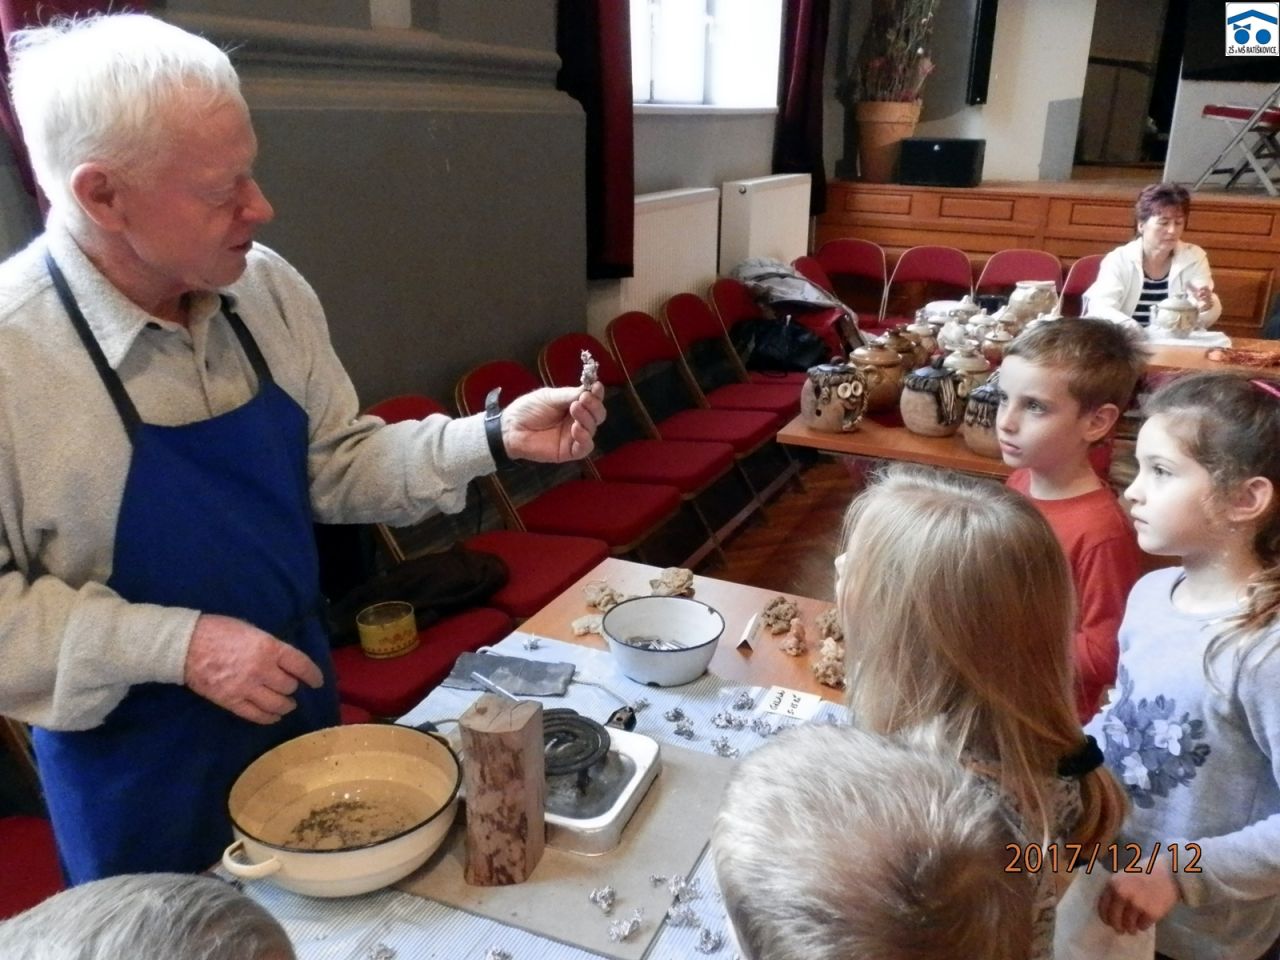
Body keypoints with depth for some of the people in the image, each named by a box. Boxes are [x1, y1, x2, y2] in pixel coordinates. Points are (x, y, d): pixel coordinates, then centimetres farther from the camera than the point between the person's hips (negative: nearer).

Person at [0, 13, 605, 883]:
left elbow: (333, 466, 0)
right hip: (138, 772, -4)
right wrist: (174, 644, -27)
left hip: (298, 705, 5)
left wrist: (492, 438, -11)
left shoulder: (268, 290, -8)